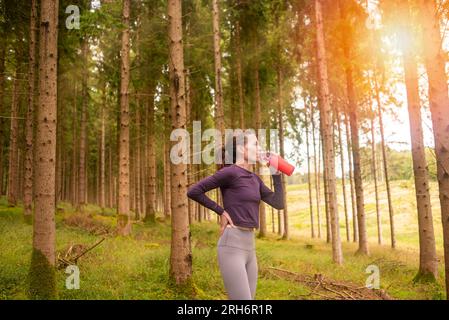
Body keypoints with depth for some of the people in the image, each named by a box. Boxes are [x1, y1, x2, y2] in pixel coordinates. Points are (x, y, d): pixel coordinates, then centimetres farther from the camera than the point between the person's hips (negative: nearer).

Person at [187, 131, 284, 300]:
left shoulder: (255, 179, 14)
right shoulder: (230, 172, -10)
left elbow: (278, 203, 12)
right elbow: (193, 191, -10)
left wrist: (276, 173, 8)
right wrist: (221, 211, -5)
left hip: (249, 246, 8)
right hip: (232, 245, -8)